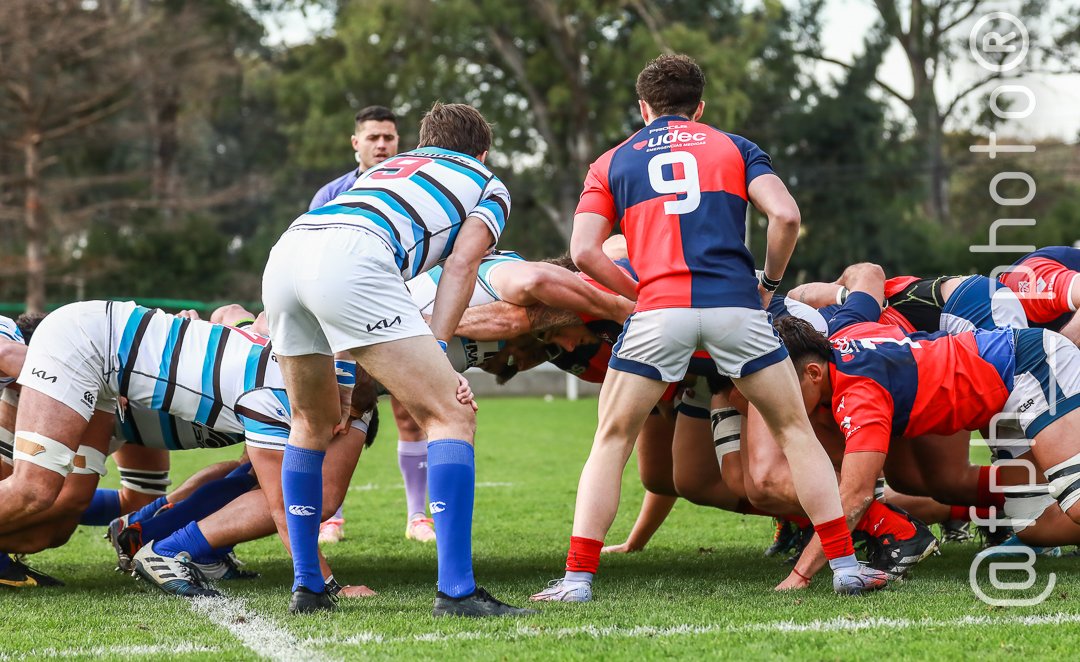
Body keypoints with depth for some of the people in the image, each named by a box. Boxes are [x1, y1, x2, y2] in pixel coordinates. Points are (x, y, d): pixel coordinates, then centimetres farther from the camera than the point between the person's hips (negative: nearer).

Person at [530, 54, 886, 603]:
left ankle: (578, 577, 4)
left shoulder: (613, 162, 20)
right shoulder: (735, 147, 20)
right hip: (735, 304, 0)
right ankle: (845, 565, 10)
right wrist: (770, 282, 17)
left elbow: (583, 251, 7)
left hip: (659, 309, 0)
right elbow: (785, 215, 3)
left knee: (612, 441, 13)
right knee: (794, 429, 14)